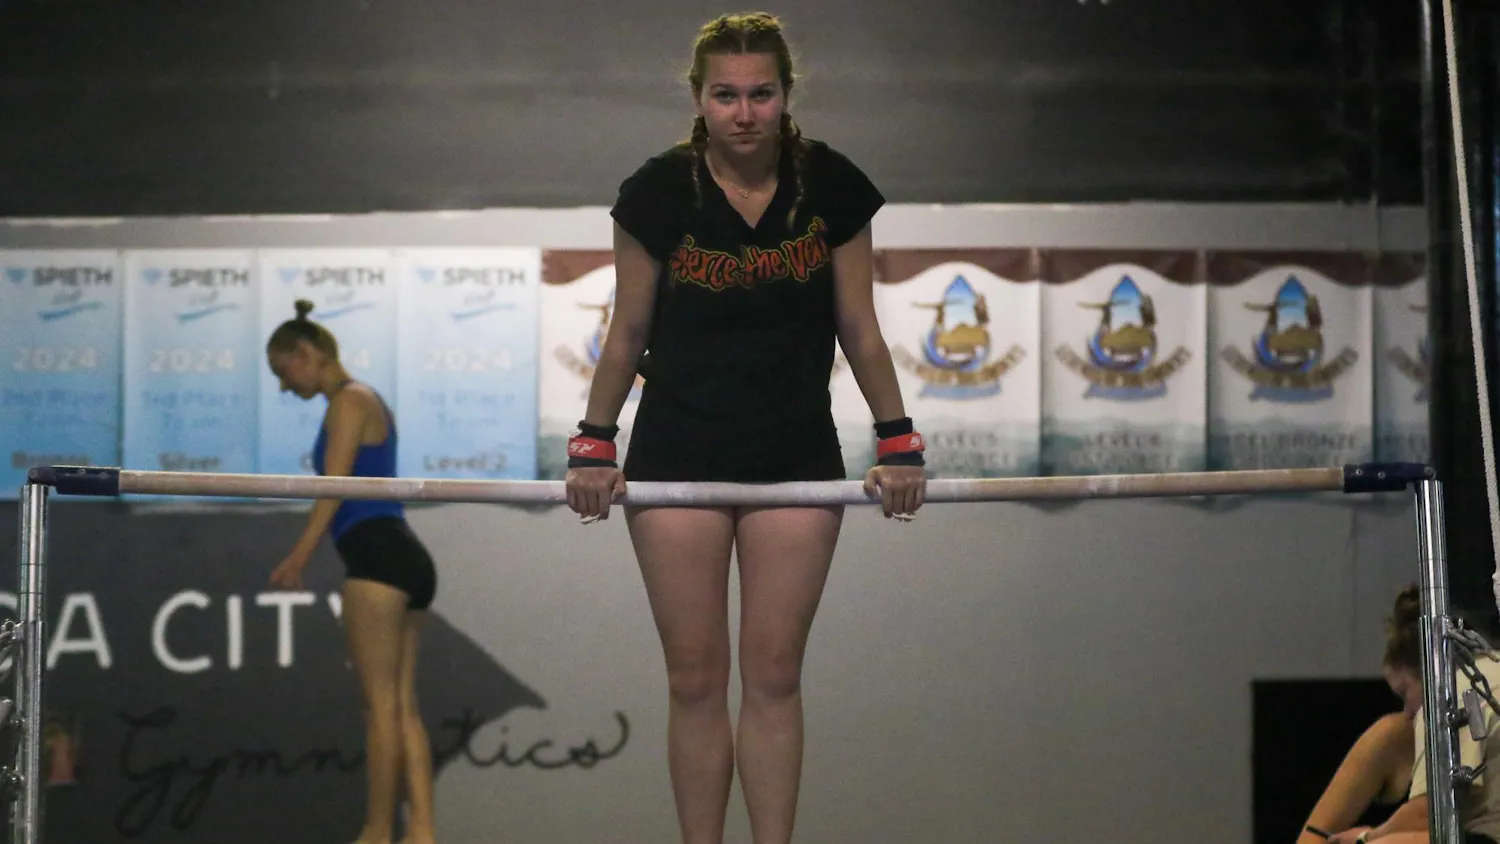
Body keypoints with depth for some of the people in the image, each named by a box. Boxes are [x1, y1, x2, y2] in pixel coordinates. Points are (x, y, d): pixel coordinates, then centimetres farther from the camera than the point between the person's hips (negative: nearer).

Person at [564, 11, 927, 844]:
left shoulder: (831, 186, -4)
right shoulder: (659, 191, -7)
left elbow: (858, 328, 4)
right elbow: (627, 333, 1)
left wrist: (898, 442, 5)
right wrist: (594, 446, 1)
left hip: (796, 456, 1)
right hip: (678, 455, -1)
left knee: (774, 675, 3)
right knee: (695, 679, 2)